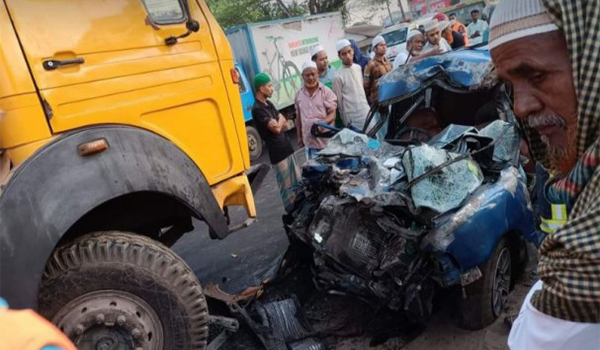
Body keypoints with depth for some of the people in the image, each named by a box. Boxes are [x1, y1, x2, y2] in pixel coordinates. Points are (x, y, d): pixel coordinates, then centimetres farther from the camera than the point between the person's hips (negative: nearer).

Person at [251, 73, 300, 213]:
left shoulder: (269, 104, 12)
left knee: (297, 180, 16)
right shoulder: (257, 109, -17)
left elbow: (285, 124, 11)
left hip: (287, 147, 9)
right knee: (287, 185, -1)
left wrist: (278, 123, -11)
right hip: (277, 152, -9)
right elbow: (276, 128, -21)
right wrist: (280, 121, 0)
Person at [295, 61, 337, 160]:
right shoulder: (299, 94, 7)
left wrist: (322, 122, -28)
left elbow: (332, 114, -7)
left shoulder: (326, 91, -4)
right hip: (309, 140, 3)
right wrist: (299, 136, 16)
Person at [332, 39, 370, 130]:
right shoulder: (338, 77, -14)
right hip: (354, 118, -7)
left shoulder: (358, 68, 6)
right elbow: (339, 102, -9)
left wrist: (367, 106, 18)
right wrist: (346, 122, -5)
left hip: (367, 112, 7)